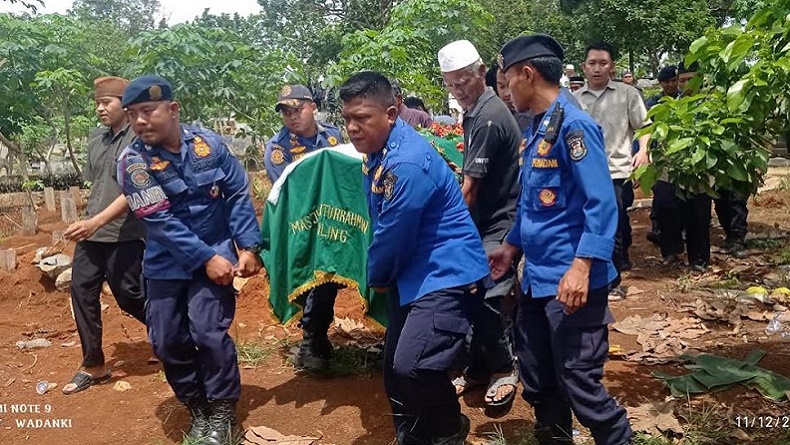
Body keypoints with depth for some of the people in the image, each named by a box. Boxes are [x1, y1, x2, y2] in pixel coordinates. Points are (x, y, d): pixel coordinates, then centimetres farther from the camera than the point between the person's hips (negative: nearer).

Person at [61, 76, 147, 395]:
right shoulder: (96, 141, 11)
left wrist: (96, 222, -24)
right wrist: (88, 225, 17)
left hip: (126, 237, -7)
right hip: (91, 235, 7)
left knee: (129, 297, 1)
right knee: (82, 291, 7)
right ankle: (93, 366, 20)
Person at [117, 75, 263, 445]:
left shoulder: (208, 143, -7)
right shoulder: (132, 161, -10)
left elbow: (238, 194, -3)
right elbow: (160, 220, -16)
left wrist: (248, 247, -10)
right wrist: (206, 258, -20)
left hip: (217, 252, -1)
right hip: (166, 263, 2)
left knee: (208, 332, -11)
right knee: (167, 340, 5)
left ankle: (223, 411, 12)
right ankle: (198, 409, 27)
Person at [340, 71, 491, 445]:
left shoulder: (407, 162, -25)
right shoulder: (377, 152, 6)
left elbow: (392, 237, -18)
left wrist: (375, 278, -1)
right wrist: (382, 278, 11)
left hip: (447, 275, -10)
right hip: (411, 276, 10)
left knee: (412, 368, -21)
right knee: (395, 372, 13)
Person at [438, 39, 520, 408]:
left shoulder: (489, 117, -18)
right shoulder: (474, 112, 12)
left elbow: (471, 187, -18)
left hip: (499, 224, -9)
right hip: (482, 222, 9)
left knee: (485, 298, -11)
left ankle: (503, 370, 10)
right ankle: (478, 368, 24)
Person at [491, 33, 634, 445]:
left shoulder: (574, 125, -14)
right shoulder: (536, 128, 13)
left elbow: (601, 203, -20)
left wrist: (581, 266, -28)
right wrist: (510, 247, 24)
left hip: (570, 281, -9)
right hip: (536, 278, 9)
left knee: (579, 383, -1)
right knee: (537, 381, 17)